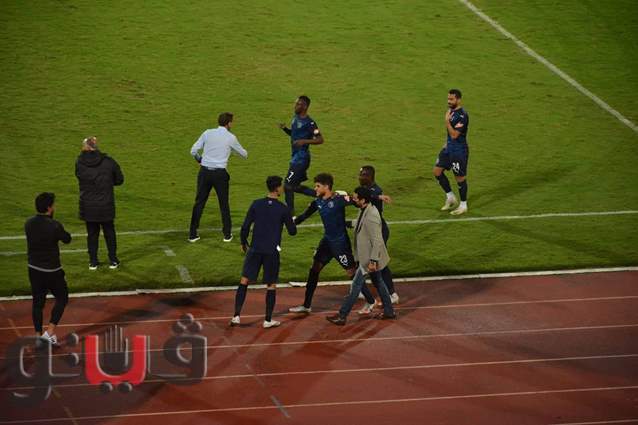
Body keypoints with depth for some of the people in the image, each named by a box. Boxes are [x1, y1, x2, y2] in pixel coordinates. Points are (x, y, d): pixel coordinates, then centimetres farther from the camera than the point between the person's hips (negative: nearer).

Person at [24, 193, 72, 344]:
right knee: (62, 298, 13)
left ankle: (38, 335, 17)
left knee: (37, 302, 14)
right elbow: (67, 239, -4)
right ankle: (50, 332, 4)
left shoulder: (29, 224, -3)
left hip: (34, 269, 5)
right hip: (52, 270, -5)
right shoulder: (54, 225, -20)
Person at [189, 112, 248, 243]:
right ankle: (227, 234, 18)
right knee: (224, 204, 13)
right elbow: (243, 154, 13)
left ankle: (193, 234, 9)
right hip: (220, 173, -2)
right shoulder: (231, 138, -2)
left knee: (199, 202, 9)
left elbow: (193, 151, 0)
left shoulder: (208, 133, 2)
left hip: (204, 172, 2)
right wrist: (245, 154, 37)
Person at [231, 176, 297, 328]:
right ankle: (268, 320, 12)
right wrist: (290, 221, 22)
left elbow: (245, 227, -1)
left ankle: (236, 316, 3)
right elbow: (292, 231, 0)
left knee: (244, 281, 9)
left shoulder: (256, 205, -1)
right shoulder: (283, 209, -7)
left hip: (255, 249, 2)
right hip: (272, 251, -2)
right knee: (271, 285, 10)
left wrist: (243, 243, 16)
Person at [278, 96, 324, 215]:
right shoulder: (295, 118, 9)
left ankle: (290, 212, 2)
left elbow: (320, 140, -17)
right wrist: (285, 129, 5)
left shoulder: (309, 123, -17)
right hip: (296, 156, 10)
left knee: (288, 186, -7)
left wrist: (304, 141, -28)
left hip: (301, 158, -10)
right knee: (296, 186, 15)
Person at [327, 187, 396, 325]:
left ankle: (342, 316, 3)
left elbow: (377, 241, -28)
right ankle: (389, 311, 31)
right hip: (368, 256, 10)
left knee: (356, 285, -3)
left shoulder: (371, 217, -29)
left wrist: (373, 261, -27)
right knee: (378, 283, 20)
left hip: (369, 258, -10)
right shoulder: (365, 210, 2)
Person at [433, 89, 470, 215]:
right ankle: (450, 198, 24)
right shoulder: (452, 111, 6)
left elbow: (454, 134, -27)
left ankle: (463, 205, 19)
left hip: (459, 151, -9)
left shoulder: (462, 115, -23)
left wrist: (447, 120, -26)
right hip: (449, 148, 9)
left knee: (460, 177, 3)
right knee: (437, 171, 9)